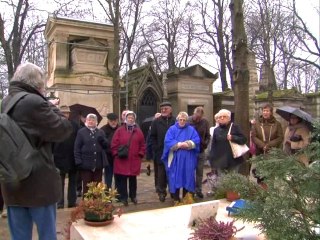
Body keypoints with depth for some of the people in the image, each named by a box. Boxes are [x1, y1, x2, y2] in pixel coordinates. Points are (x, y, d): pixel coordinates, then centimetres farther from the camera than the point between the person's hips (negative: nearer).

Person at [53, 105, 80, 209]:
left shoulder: (75, 125, 5)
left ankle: (72, 202, 19)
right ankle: (60, 202, 14)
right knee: (60, 182, 6)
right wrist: (52, 155, -11)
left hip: (72, 158, 3)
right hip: (60, 158, -2)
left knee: (72, 181, 10)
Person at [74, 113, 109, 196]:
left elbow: (106, 145, 11)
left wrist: (102, 140, -11)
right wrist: (78, 161, -12)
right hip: (86, 164, -3)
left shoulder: (101, 132, 14)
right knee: (86, 186, 4)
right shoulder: (81, 132, 1)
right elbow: (77, 148, -4)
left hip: (98, 164, 4)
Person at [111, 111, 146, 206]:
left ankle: (133, 196, 27)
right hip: (121, 160, -2)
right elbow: (114, 144, -2)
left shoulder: (138, 131, 7)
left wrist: (140, 154, 2)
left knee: (133, 179, 13)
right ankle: (123, 197, 15)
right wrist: (116, 154, -7)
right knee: (122, 179, 3)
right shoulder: (119, 130, -1)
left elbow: (142, 145, 10)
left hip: (134, 160, 2)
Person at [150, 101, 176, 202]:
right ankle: (161, 192, 18)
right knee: (162, 174, 5)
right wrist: (156, 149, -5)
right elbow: (153, 137, 3)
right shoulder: (156, 122, 4)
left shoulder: (176, 121, 1)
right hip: (161, 153, 0)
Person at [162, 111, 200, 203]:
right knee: (176, 178, 1)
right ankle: (176, 198, 10)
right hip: (175, 158, -1)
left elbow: (197, 141, -2)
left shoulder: (191, 130, 10)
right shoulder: (172, 129, 4)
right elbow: (168, 141, -8)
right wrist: (179, 144, -18)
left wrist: (188, 144, -18)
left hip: (188, 159, 2)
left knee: (187, 177, 5)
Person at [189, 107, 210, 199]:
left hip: (201, 151, 2)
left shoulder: (205, 122, -4)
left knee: (199, 171, 10)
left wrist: (205, 144, -10)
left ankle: (198, 190, 23)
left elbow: (207, 136, 4)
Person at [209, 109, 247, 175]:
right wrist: (213, 160, 5)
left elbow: (243, 139, -2)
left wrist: (233, 138, -16)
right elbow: (213, 146, 9)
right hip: (220, 162, 2)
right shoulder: (216, 130, 10)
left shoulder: (235, 127, 2)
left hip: (233, 160, -2)